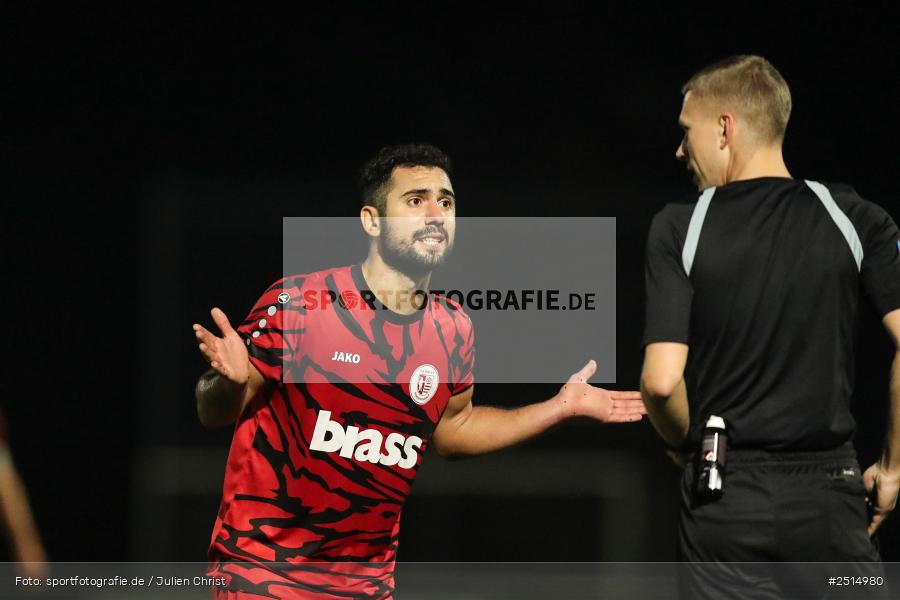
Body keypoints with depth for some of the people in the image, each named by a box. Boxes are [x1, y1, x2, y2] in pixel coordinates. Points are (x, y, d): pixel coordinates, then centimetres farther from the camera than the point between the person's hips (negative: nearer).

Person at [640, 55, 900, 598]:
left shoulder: (680, 228, -4)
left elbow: (662, 380, -11)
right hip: (829, 492, 1)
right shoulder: (854, 218, 1)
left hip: (726, 496, -1)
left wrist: (687, 443, 10)